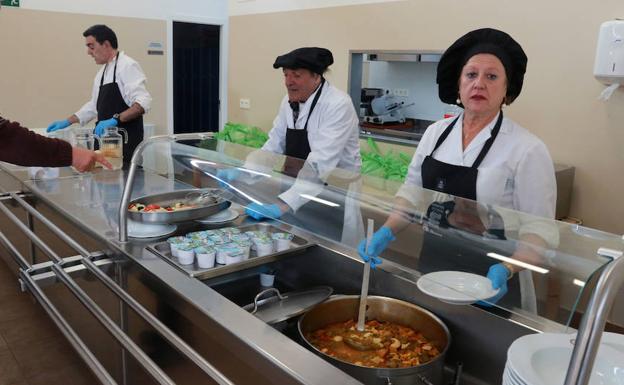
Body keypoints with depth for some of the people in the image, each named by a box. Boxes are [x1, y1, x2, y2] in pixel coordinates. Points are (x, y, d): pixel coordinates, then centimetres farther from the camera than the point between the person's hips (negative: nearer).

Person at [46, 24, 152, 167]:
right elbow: (94, 105, 26)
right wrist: (68, 122, 20)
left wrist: (115, 119, -29)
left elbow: (142, 102, -20)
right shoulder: (102, 72, 17)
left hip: (126, 141, -8)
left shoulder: (127, 66, -9)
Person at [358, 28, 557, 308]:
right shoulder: (435, 132, 0)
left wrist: (505, 270, -27)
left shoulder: (528, 150, -13)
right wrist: (387, 232, -8)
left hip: (488, 285, -4)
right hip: (431, 270, 5)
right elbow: (412, 190, 7)